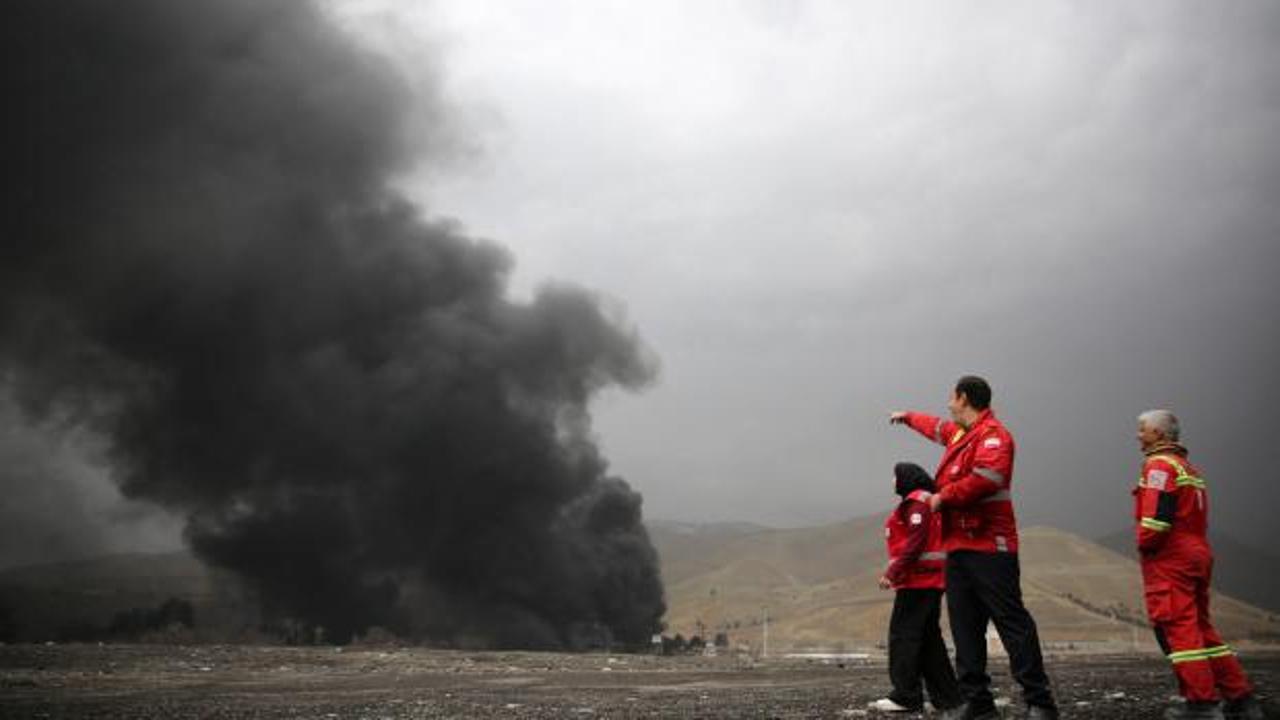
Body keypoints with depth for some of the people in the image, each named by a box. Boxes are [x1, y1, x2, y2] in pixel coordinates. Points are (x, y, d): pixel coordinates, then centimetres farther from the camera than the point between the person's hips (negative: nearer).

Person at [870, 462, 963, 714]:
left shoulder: (916, 501, -9)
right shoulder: (924, 501, 22)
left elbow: (915, 541, -19)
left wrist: (892, 573, -20)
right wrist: (894, 572, 17)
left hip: (918, 580, -10)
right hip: (931, 580, 10)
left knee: (903, 634, -9)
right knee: (928, 637, 12)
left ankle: (906, 697, -10)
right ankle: (946, 695, 14)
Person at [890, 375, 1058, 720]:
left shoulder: (993, 435, -9)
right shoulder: (959, 433, 21)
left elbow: (987, 477, -27)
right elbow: (937, 427, 45)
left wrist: (944, 496, -16)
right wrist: (908, 417, 62)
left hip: (988, 548, -9)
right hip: (958, 546, 10)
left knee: (1012, 622, -11)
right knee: (965, 628, 6)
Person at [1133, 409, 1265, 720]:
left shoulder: (1160, 464, -9)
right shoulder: (1190, 468, 23)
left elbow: (1157, 514, -21)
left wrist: (1144, 544, -8)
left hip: (1169, 558, -10)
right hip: (1198, 552, 10)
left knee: (1177, 628, -8)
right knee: (1200, 627, 14)